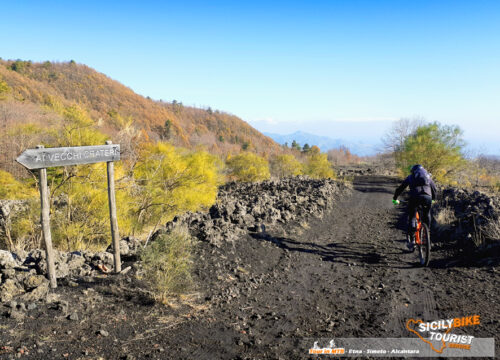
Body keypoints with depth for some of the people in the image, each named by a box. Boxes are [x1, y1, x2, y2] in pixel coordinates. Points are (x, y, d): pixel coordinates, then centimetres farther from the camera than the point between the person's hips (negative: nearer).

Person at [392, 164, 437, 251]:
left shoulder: (410, 177, 26)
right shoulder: (428, 176, 31)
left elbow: (400, 189, 27)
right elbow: (435, 189, 37)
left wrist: (395, 199, 40)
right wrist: (433, 199, 55)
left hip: (414, 197, -2)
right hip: (427, 197, 2)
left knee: (412, 218, 11)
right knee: (427, 216, 25)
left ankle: (412, 240, 3)